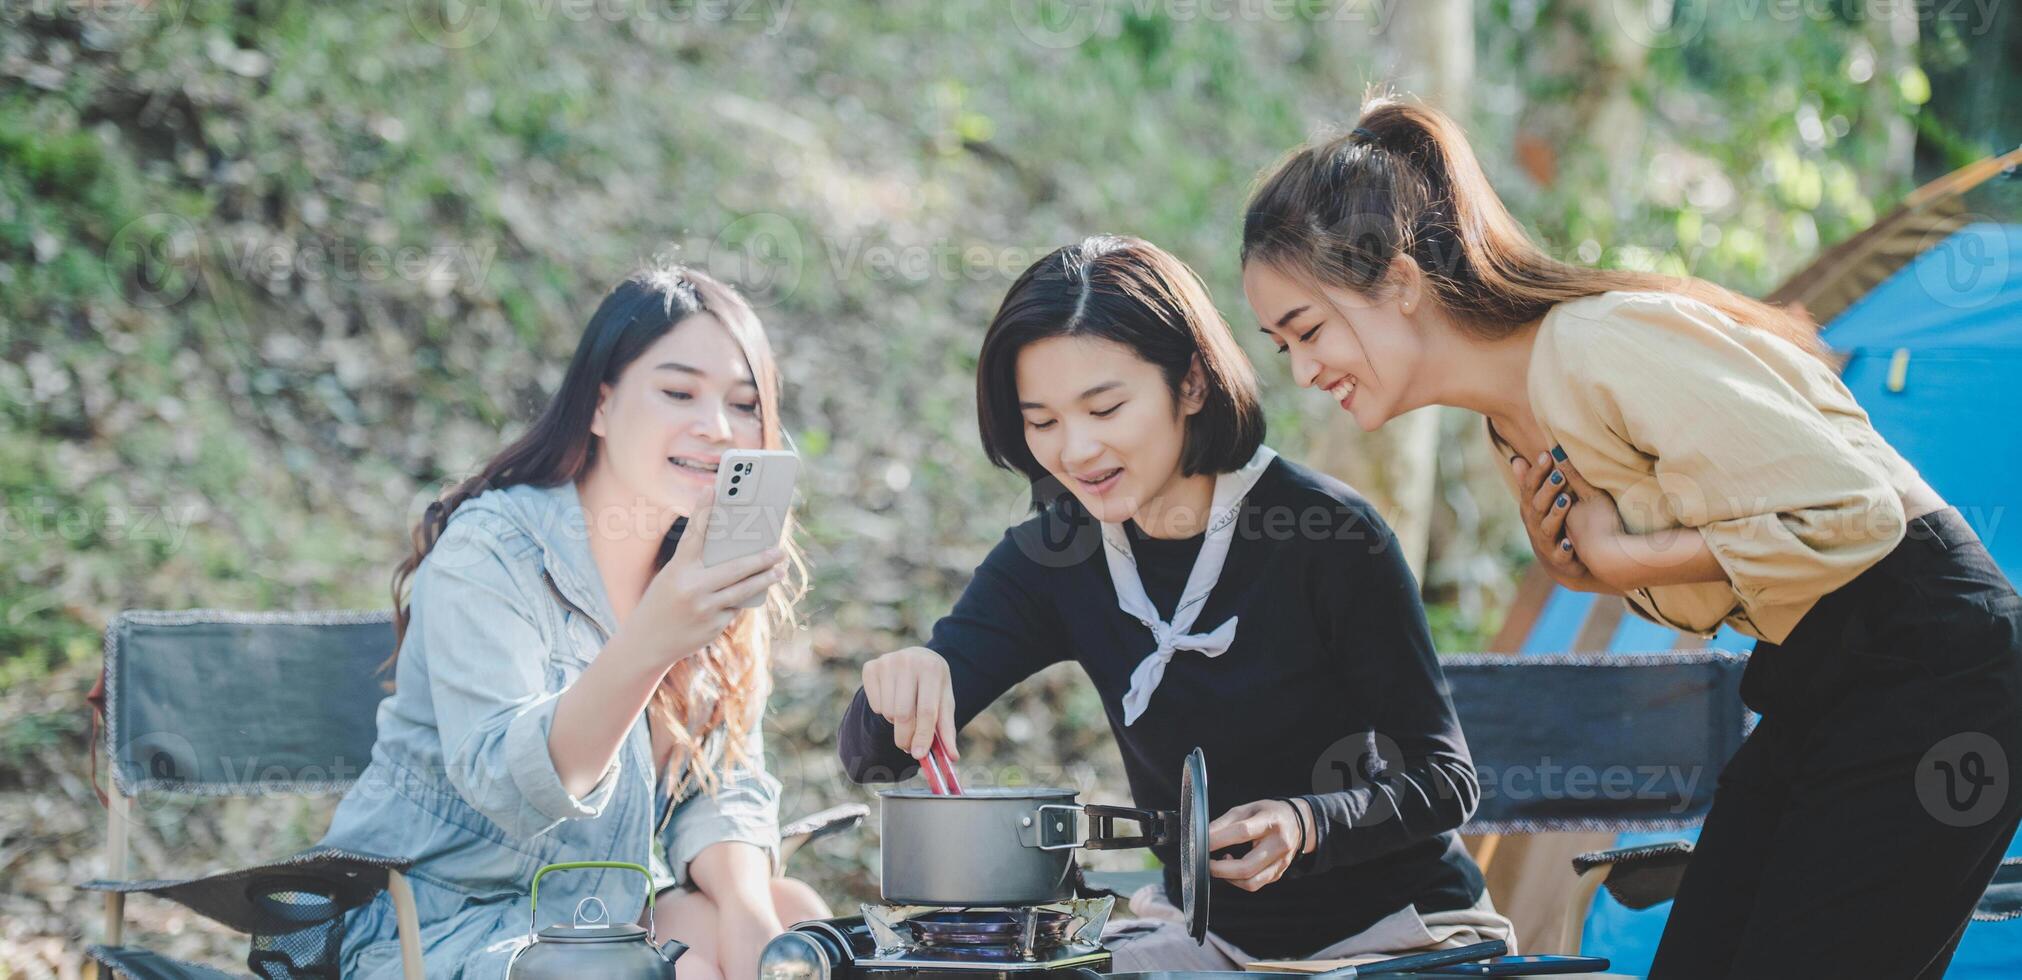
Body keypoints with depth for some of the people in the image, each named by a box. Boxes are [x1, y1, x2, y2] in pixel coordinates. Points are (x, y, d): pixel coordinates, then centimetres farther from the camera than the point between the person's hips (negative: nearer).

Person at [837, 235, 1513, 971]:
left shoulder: (1327, 531, -18)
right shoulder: (1053, 558, -3)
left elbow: (1445, 778, -14)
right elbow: (873, 759, -8)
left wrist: (1305, 825, -33)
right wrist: (900, 690, -32)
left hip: (1397, 930, -4)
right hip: (1202, 933, 4)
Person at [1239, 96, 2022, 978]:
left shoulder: (1602, 347, -21)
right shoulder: (1513, 426, 9)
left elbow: (1852, 513, -23)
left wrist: (1624, 556, -15)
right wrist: (1578, 568, -3)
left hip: (1924, 677, -9)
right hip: (1809, 693, 9)